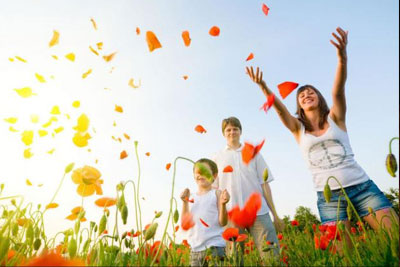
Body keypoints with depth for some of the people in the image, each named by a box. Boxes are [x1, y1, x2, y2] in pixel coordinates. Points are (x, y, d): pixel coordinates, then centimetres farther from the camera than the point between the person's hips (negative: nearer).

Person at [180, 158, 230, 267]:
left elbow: (223, 222, -7)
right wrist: (185, 202, -4)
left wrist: (223, 204, -23)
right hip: (195, 249, 4)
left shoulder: (216, 194, -3)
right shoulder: (191, 197, 8)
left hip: (214, 246, -4)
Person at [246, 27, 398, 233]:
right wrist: (262, 86, -24)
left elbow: (338, 90, -12)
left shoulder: (335, 118, 6)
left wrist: (342, 57, -29)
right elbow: (279, 107, -8)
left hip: (362, 187, 1)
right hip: (329, 197, 0)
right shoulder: (298, 128, 8)